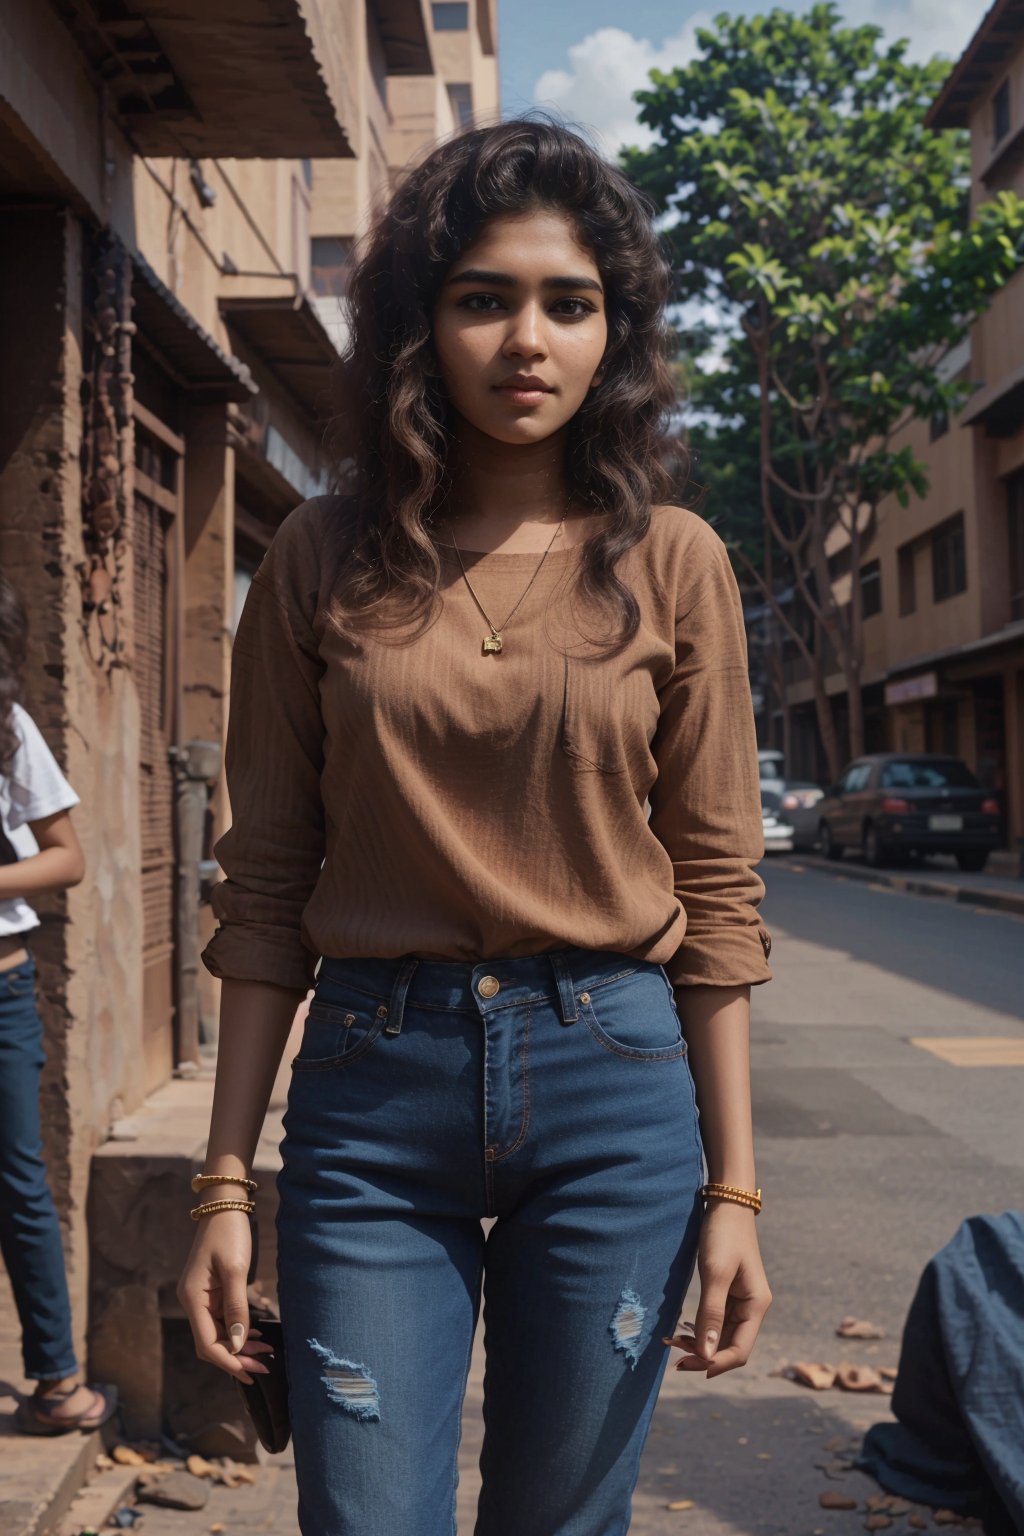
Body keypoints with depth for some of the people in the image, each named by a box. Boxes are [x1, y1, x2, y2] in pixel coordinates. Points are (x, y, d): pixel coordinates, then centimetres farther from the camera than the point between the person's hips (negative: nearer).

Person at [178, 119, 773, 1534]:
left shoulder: (672, 564, 1)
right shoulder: (324, 562, 1)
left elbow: (715, 888, 2)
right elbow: (267, 887, 2)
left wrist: (734, 1186, 0)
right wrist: (226, 1183, -1)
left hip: (612, 1080, 1)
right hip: (372, 1089, 0)